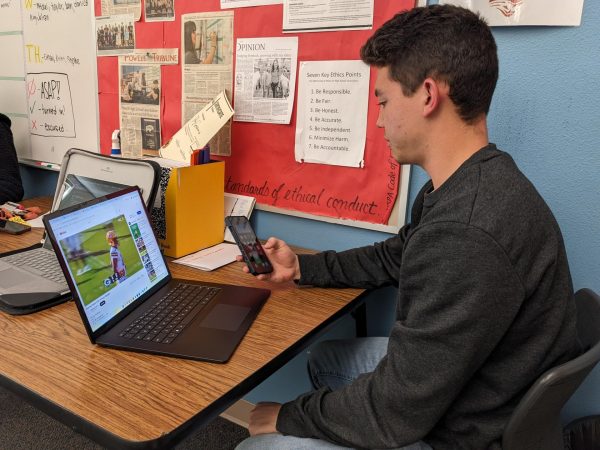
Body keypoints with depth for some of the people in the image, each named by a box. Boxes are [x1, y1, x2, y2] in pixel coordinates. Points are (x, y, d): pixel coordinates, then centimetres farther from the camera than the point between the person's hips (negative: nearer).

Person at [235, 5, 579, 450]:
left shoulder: (466, 238, -36)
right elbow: (394, 257, 15)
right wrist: (302, 267, 12)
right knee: (324, 356, 24)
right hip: (453, 388, 9)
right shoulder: (466, 185, -1)